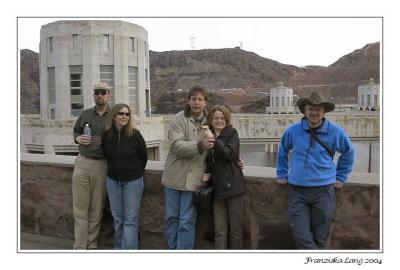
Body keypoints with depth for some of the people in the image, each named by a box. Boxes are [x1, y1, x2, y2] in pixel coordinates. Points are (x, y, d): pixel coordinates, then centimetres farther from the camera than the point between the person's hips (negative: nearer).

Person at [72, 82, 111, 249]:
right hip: (82, 163, 2)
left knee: (96, 209, 6)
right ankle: (80, 246, 13)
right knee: (80, 208, 4)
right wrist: (78, 138, -1)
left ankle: (91, 245, 18)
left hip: (102, 165, -2)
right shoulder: (86, 114, 9)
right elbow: (76, 130, 21)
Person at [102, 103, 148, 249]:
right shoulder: (106, 135, -3)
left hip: (133, 181, -3)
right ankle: (118, 247, 28)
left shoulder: (135, 134, -13)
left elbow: (143, 157, -1)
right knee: (117, 218, 14)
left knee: (130, 219, -1)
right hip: (113, 180, 4)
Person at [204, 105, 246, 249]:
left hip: (233, 186, -3)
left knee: (235, 229, 4)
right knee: (219, 231, 4)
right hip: (217, 188, 4)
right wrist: (206, 174, 3)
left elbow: (230, 154, -16)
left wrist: (214, 141, -25)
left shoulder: (232, 133, 0)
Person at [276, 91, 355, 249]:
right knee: (301, 237, -3)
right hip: (297, 190, 1)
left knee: (319, 239, 10)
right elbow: (283, 151, 17)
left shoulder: (335, 132, -2)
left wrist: (340, 177, 12)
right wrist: (282, 174, 15)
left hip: (324, 190, 0)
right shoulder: (294, 130, -1)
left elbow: (348, 153, 15)